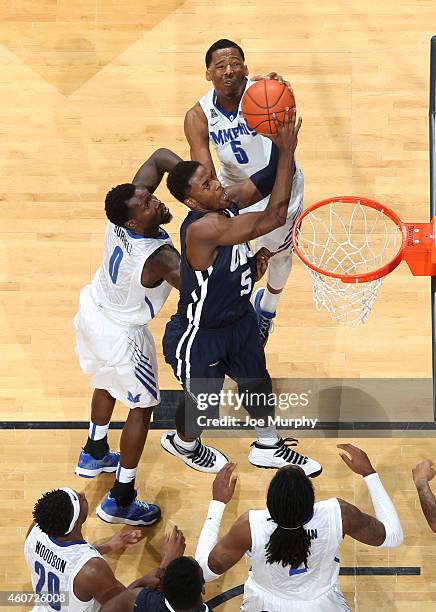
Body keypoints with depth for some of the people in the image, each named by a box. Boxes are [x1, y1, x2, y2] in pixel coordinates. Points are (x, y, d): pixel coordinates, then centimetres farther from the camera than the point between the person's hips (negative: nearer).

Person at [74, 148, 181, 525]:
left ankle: (95, 454, 56)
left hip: (93, 311, 8)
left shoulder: (123, 215, -21)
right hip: (121, 334, -8)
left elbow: (160, 157, -12)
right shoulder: (159, 257, -39)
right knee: (142, 407, 11)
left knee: (107, 382, 32)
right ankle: (121, 502, 17)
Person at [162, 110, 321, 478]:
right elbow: (275, 216, -44)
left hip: (238, 317, 8)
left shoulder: (228, 202, -14)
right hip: (199, 335, -8)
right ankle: (183, 443, 50)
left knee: (258, 383, 24)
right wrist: (287, 150, -44)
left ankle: (268, 448, 49)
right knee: (203, 405, 17)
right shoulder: (204, 228, -40)